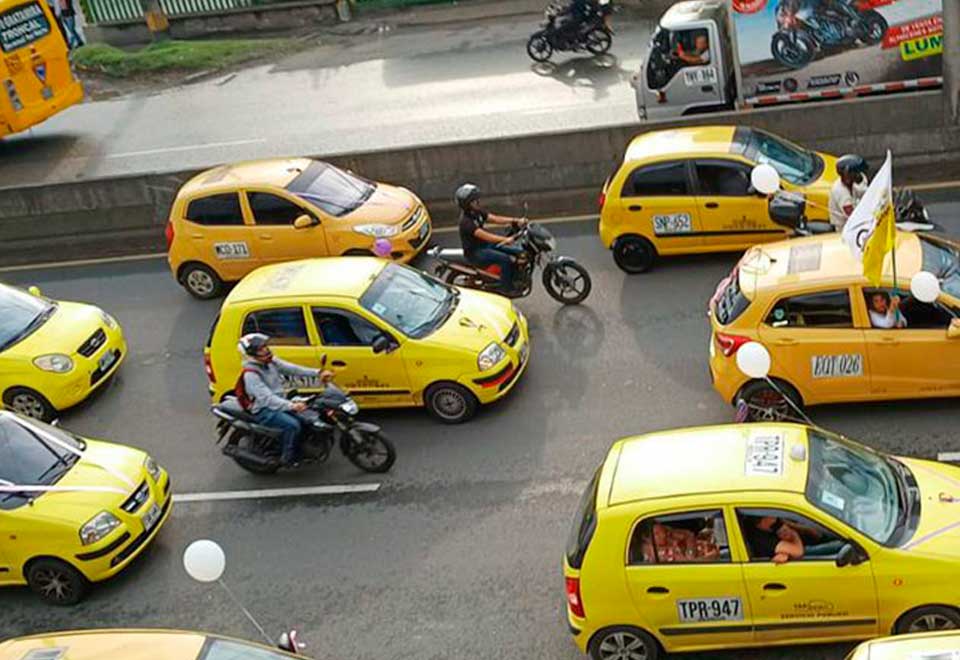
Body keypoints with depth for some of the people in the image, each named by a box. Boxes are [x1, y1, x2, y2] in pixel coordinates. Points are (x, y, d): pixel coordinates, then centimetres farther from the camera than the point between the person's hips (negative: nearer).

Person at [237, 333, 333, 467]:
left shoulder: (271, 361, 4)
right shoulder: (251, 374, -22)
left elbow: (292, 369, -1)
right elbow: (266, 398, -32)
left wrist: (318, 373, -13)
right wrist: (291, 406, -45)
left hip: (280, 403, 9)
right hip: (264, 411, -9)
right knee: (292, 424, -28)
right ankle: (287, 459, -14)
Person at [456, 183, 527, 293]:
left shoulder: (478, 212, 5)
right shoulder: (466, 221, -24)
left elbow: (494, 219, -4)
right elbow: (484, 236, -34)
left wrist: (515, 221, -18)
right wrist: (505, 239, -45)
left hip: (487, 244, 9)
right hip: (475, 252, -9)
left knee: (519, 252, 0)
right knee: (505, 259, -27)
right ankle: (505, 290, -18)